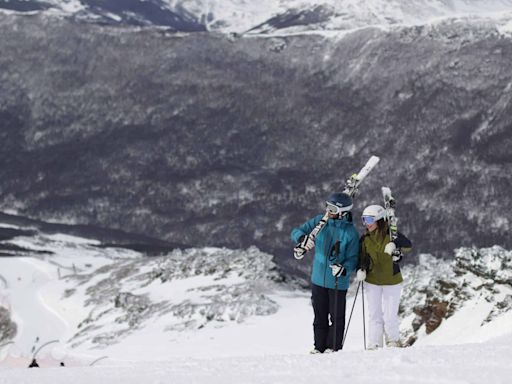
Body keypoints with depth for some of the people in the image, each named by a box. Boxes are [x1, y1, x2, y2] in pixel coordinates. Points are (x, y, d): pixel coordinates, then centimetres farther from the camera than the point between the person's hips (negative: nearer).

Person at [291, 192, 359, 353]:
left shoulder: (350, 232, -11)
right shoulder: (319, 222, -1)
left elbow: (353, 259, -10)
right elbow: (296, 232, 3)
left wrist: (343, 269, -30)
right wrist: (303, 238, -21)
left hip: (338, 282, -4)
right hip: (318, 279, 4)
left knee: (336, 317, 5)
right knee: (320, 316, 13)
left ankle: (334, 347, 17)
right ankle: (320, 347, 22)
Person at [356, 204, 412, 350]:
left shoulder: (390, 235, -11)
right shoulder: (365, 239, 0)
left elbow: (408, 245, -21)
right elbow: (362, 258, 7)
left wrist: (395, 244, -39)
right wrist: (361, 270, -13)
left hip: (392, 281, -3)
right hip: (372, 281, 3)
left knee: (390, 315, 0)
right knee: (374, 315, 6)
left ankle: (393, 341, 21)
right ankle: (374, 344, 12)